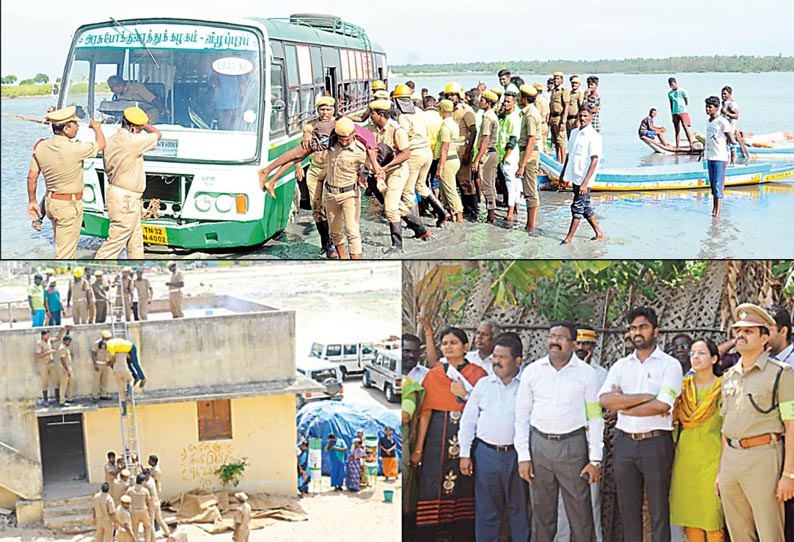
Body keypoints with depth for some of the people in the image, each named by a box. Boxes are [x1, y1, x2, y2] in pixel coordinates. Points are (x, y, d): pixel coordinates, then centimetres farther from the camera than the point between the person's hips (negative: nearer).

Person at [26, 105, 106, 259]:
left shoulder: (40, 146, -3)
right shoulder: (75, 149, -21)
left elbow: (32, 178, 2)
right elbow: (101, 144, -4)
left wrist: (32, 201, 14)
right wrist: (96, 127, 16)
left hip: (50, 201, 8)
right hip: (69, 205, -7)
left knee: (65, 247, 24)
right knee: (65, 253, -3)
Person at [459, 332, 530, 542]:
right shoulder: (483, 385, 8)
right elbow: (468, 421, 11)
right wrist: (465, 454, 4)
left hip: (516, 453, -2)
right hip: (486, 453, 2)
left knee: (520, 510, 6)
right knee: (486, 511, 6)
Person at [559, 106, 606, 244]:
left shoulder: (594, 137, -13)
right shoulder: (574, 133, 10)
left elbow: (594, 161, -17)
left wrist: (585, 183, -22)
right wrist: (563, 175, 18)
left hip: (583, 178, -7)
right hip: (574, 176, 7)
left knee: (577, 207, -2)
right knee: (585, 207, 14)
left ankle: (569, 237, 5)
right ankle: (599, 233, 25)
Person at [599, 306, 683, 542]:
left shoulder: (669, 365, 0)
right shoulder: (620, 365, 12)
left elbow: (662, 405, -14)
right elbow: (605, 399, -5)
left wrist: (624, 405, -5)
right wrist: (646, 397, -12)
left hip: (656, 443, -4)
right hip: (625, 442, 4)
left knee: (659, 511, -1)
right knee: (628, 509, 8)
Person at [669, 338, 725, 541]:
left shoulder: (722, 388, -2)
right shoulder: (683, 387, 10)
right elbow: (674, 422, 14)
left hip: (711, 459, -4)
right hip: (684, 459, 4)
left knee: (712, 521, -5)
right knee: (689, 519, 5)